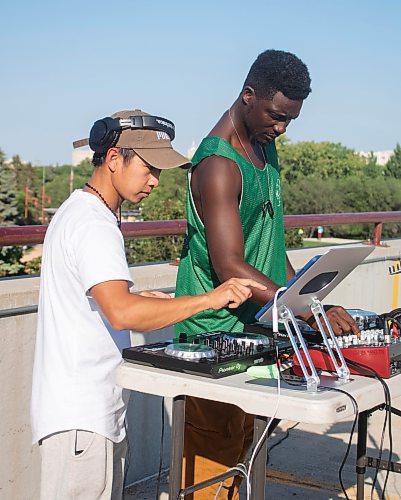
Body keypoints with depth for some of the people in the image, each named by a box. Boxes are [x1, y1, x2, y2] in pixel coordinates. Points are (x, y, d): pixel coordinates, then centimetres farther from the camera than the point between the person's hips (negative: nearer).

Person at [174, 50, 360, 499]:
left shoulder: (265, 147, 12)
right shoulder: (218, 164, -19)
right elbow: (230, 267, -26)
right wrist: (308, 310, -31)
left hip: (257, 331, 9)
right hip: (216, 339, -9)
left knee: (241, 453, 15)